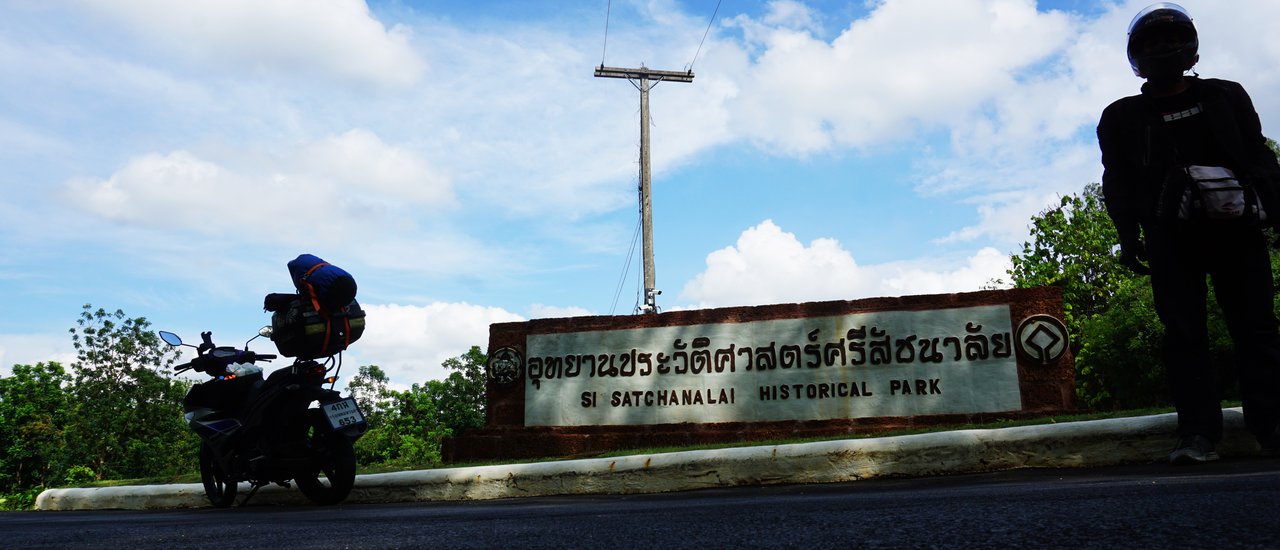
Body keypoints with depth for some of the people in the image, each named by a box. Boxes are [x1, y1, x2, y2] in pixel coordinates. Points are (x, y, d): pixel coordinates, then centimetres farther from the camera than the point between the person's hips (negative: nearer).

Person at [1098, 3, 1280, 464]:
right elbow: (1118, 183, 7)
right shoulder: (1122, 117, 13)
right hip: (1169, 236, -1)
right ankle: (1199, 433, -6)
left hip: (1236, 227, 2)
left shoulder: (1226, 97, 18)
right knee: (1184, 331, -6)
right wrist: (1129, 236, -6)